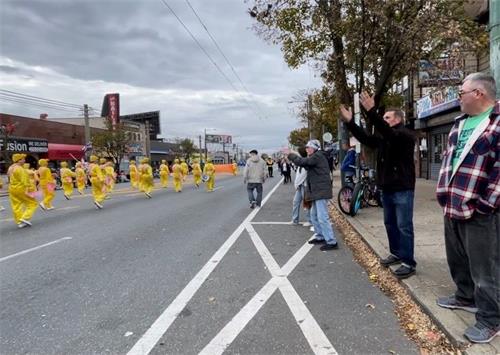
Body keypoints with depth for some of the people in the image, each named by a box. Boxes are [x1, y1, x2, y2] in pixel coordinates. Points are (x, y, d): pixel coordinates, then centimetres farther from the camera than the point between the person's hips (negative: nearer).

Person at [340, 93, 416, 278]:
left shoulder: (406, 135, -10)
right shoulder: (384, 138, 15)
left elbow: (389, 133, -29)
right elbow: (366, 138, 6)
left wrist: (371, 111, -38)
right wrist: (349, 122, -4)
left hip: (403, 189, -8)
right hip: (387, 189, 8)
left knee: (404, 226, -4)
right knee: (390, 224, 16)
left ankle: (408, 262, 3)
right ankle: (396, 253, 30)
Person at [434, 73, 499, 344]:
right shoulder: (460, 123, 15)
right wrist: (443, 191, 13)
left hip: (478, 211, -8)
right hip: (452, 206, 8)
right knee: (457, 259, 22)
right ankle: (466, 297, 41)